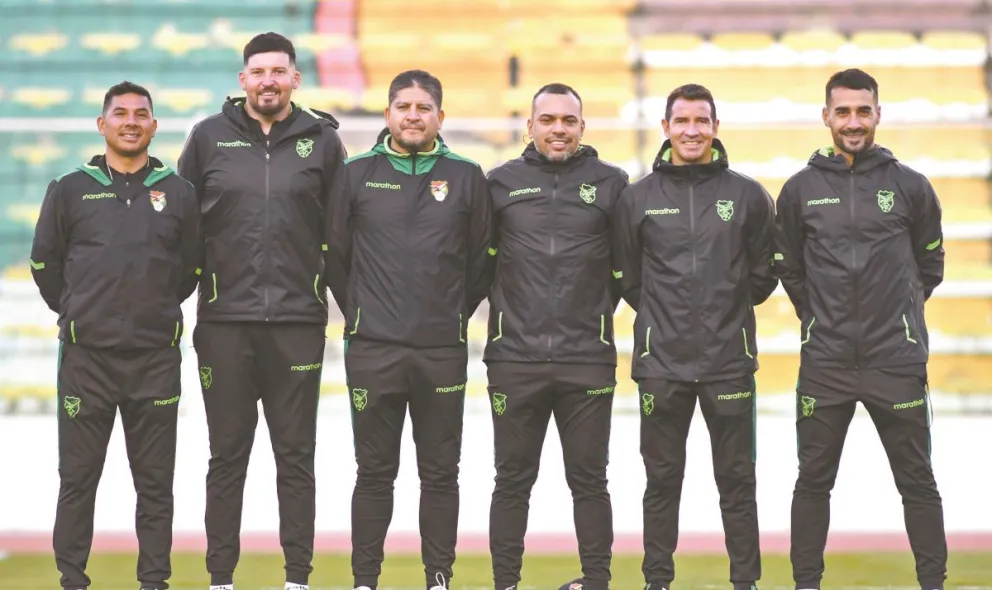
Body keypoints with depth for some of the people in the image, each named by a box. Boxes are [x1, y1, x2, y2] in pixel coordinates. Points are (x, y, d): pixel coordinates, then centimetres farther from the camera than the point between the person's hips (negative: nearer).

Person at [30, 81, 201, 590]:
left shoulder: (177, 193, 6)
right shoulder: (70, 190, 4)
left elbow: (191, 266, 16)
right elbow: (44, 262, 12)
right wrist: (76, 311, 12)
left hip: (156, 357, 1)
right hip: (86, 356, -1)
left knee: (155, 481, 5)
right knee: (78, 477, 3)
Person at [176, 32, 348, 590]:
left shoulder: (322, 141, 6)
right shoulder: (210, 137, 6)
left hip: (297, 324, 0)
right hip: (224, 321, 0)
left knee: (296, 456, 4)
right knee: (228, 456, 5)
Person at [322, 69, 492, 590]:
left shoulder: (466, 177, 5)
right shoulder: (357, 174, 3)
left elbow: (482, 259, 11)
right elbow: (334, 253, 9)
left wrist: (456, 315, 10)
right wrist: (359, 312, 10)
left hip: (443, 352, 1)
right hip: (372, 351, -1)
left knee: (440, 473, 5)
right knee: (375, 472, 5)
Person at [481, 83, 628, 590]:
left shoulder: (611, 183, 5)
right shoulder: (502, 182, 7)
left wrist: (599, 308, 5)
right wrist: (505, 307, 6)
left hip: (587, 358, -1)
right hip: (515, 357, 1)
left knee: (589, 479, 5)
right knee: (513, 479, 6)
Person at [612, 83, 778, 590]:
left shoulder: (748, 196, 3)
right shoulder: (638, 197, 4)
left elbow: (763, 273, 9)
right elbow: (627, 276, 11)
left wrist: (728, 311, 7)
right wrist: (663, 316, 7)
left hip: (730, 360, 0)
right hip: (661, 362, 1)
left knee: (736, 479, 4)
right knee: (662, 478, 7)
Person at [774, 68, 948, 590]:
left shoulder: (910, 186, 1)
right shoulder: (800, 190, 2)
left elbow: (929, 264, 12)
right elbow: (788, 267, 13)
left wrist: (900, 315, 10)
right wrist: (821, 318, 9)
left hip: (897, 361, -1)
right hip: (825, 364, 1)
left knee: (917, 481, 5)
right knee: (813, 481, 7)